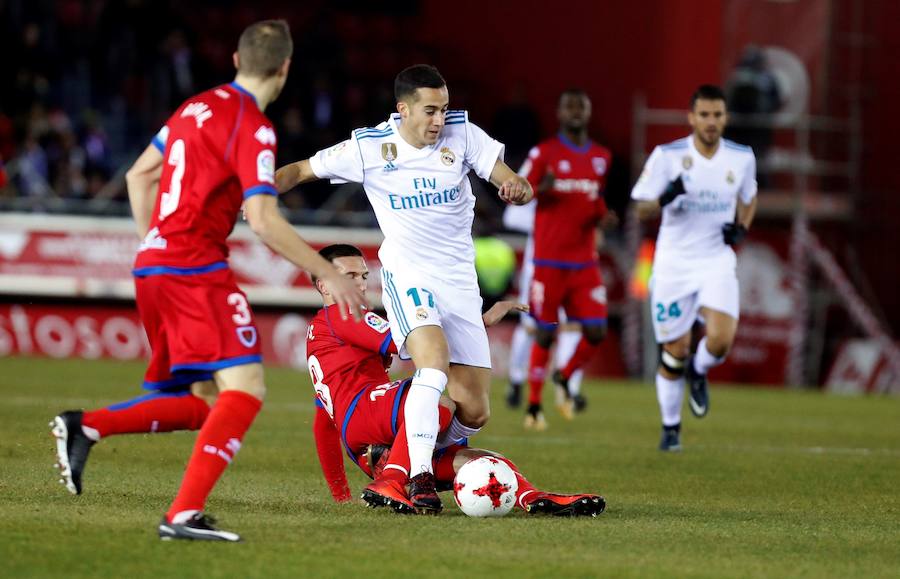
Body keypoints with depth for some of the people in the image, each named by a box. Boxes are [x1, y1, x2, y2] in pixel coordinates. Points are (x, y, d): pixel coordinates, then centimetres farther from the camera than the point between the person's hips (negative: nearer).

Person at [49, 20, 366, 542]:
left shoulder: (199, 107, 15)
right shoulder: (253, 127, -12)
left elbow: (139, 175, 24)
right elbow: (264, 221, -18)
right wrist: (331, 275, -12)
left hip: (153, 266, 9)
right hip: (196, 270, -9)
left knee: (204, 403, 15)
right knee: (245, 389, -15)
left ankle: (85, 426, 4)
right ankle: (185, 514, -26)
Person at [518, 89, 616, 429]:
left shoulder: (602, 158, 11)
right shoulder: (543, 153, -3)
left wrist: (603, 218, 1)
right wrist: (541, 189, -23)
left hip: (585, 263, 4)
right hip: (549, 261, -4)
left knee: (596, 332, -5)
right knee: (545, 333, -1)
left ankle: (564, 379, 21)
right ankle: (534, 405, 12)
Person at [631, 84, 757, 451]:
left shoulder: (742, 158, 0)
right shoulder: (667, 156, -8)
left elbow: (749, 196, 21)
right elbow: (642, 211, -5)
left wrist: (742, 227, 1)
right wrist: (665, 199, -27)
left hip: (717, 262, 1)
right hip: (673, 265, -1)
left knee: (721, 339, -21)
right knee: (674, 352, 2)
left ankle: (698, 372, 15)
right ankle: (670, 427, 25)